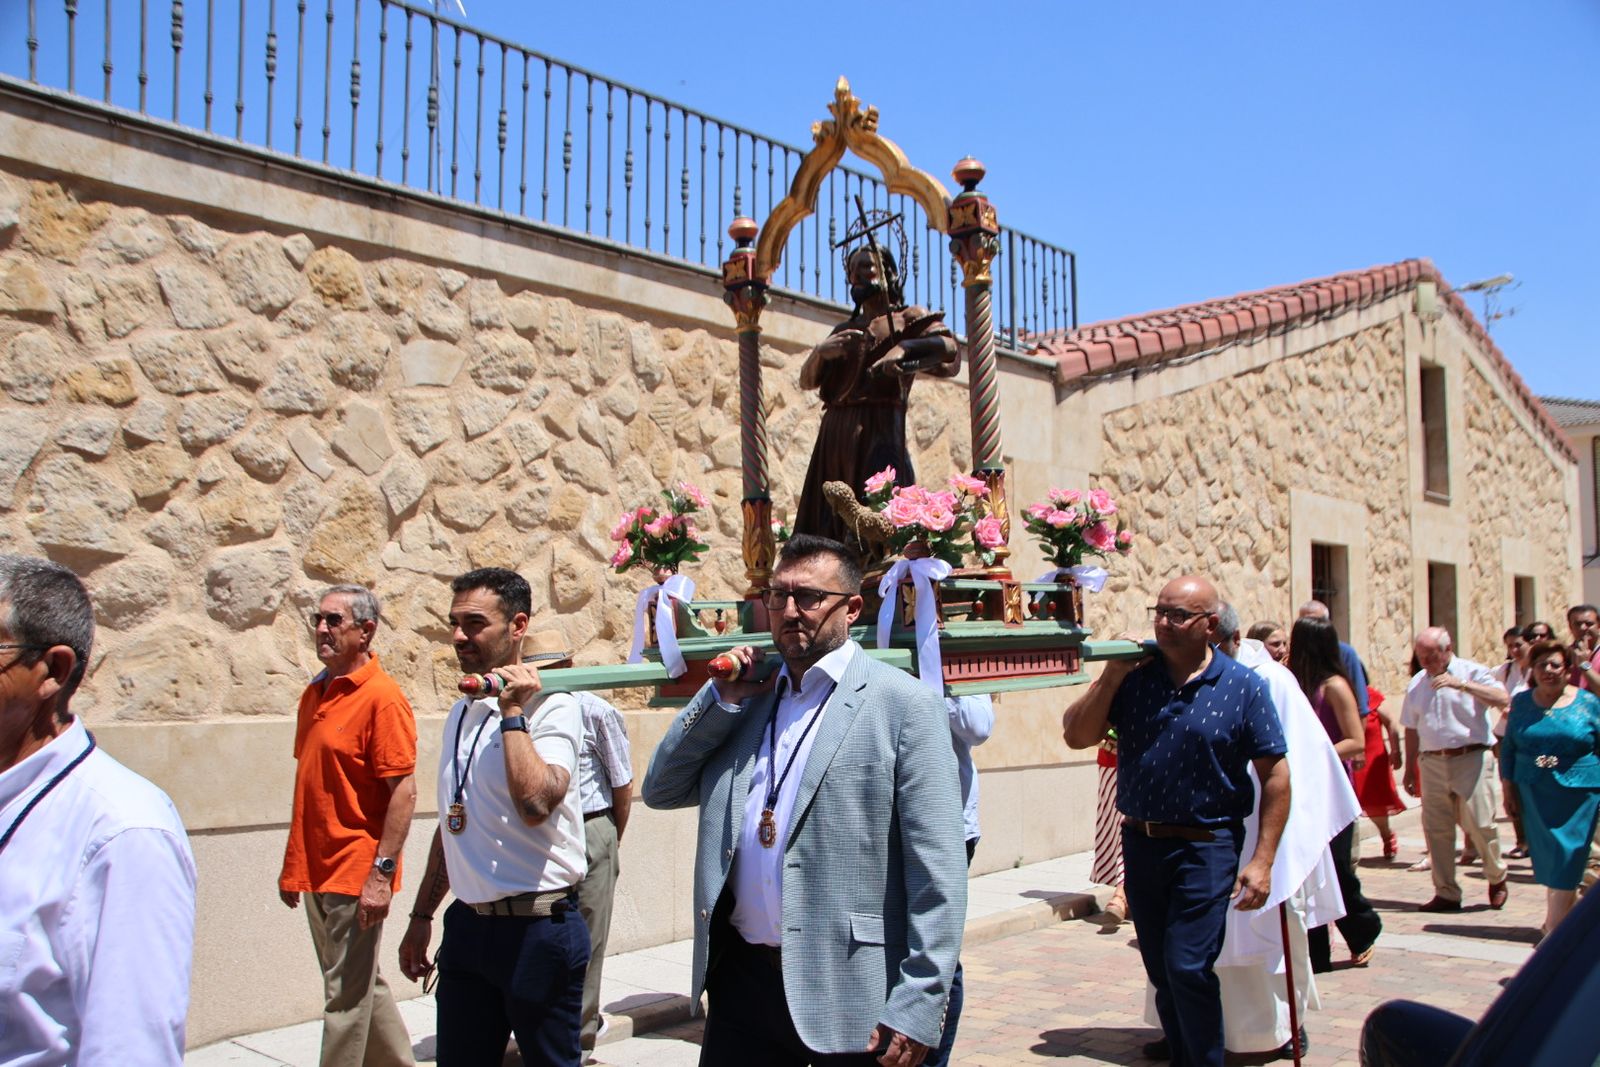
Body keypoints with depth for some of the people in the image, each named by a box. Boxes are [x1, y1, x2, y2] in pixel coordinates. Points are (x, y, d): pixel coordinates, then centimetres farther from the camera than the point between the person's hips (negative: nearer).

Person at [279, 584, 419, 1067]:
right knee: (362, 986, 19)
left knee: (347, 995, 1)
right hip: (316, 871, 8)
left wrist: (382, 873, -21)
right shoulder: (315, 693, 10)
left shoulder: (382, 697, -14)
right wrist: (293, 863, 17)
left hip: (355, 874, -8)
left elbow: (403, 791, -18)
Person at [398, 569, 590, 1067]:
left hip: (538, 927, -7)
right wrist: (421, 916, 21)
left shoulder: (550, 704, -12)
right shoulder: (461, 712, 11)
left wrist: (513, 712, -22)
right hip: (468, 926, 7)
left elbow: (535, 803, -30)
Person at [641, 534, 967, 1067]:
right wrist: (721, 699, -1)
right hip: (741, 978, 5)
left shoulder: (903, 703, -8)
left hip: (850, 992, -5)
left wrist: (917, 1008, -14)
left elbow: (938, 871, -11)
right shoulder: (749, 698, 10)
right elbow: (660, 791, 11)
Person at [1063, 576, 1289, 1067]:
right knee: (1161, 971, 14)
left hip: (1206, 847, -4)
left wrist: (1262, 860, -10)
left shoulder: (1243, 687, -7)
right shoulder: (1134, 674, 0)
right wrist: (1112, 674, -14)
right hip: (1140, 842, 4)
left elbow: (1275, 774, -6)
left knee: (1188, 968, -9)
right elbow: (1077, 736, -5)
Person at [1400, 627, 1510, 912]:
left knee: (1480, 824, -5)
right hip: (1432, 763, 4)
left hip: (1471, 759, -4)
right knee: (1436, 830, 4)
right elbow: (1412, 729, 18)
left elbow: (1503, 699, -18)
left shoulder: (1472, 672, -1)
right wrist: (1410, 769, 16)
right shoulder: (1417, 683, 13)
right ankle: (1446, 893, 14)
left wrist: (1461, 684, -25)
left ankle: (1497, 878, 22)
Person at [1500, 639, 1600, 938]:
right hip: (1535, 795, 2)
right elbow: (1508, 747, 11)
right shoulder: (1521, 702, 6)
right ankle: (1567, 915, 25)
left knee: (1566, 860, -5)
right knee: (1546, 859, 7)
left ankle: (1554, 929, -1)